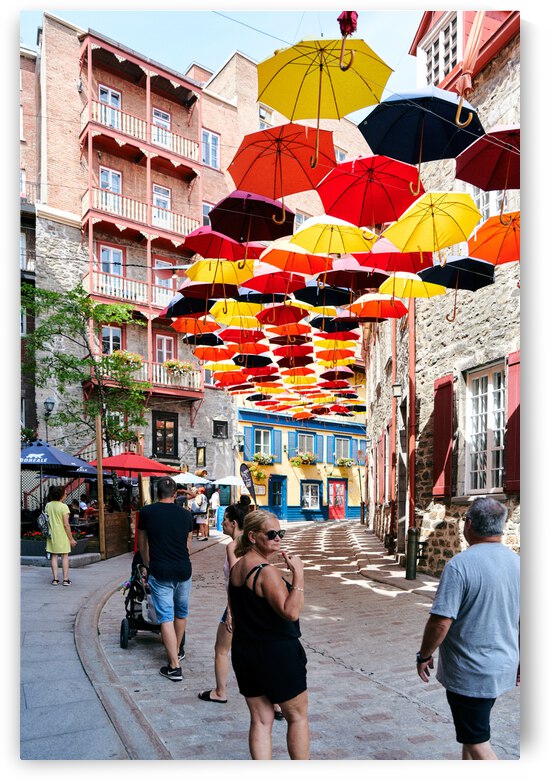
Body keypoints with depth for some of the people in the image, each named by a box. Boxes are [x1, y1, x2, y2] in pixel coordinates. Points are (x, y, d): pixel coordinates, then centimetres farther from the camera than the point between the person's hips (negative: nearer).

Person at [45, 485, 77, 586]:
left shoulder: (48, 506, 4)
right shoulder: (63, 507, -14)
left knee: (54, 556, 10)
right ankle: (65, 579, 6)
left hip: (52, 535, 5)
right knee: (65, 556, 4)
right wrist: (71, 538, -8)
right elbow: (66, 525, -15)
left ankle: (55, 579, 11)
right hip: (62, 535, -5)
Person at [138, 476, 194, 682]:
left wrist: (147, 565, 30)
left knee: (166, 617, 1)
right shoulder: (185, 514, 4)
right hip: (183, 570, 3)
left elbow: (142, 544, 13)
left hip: (160, 572, -3)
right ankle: (177, 651, 38)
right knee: (181, 613, 21)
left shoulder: (146, 512, -1)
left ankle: (174, 666, 0)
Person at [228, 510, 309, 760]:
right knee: (297, 716, 12)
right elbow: (290, 612, -31)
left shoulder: (236, 568, 4)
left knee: (260, 719, 15)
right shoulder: (267, 572, -23)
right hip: (277, 653, -7)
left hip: (244, 652, 7)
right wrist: (298, 573, -30)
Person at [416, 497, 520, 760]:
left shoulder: (460, 565, -23)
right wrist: (520, 659, 21)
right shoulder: (517, 563, -1)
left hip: (468, 674, -7)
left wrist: (424, 655, -7)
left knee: (476, 740, 8)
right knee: (472, 729, 24)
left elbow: (441, 622, -23)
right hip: (503, 668, 7)